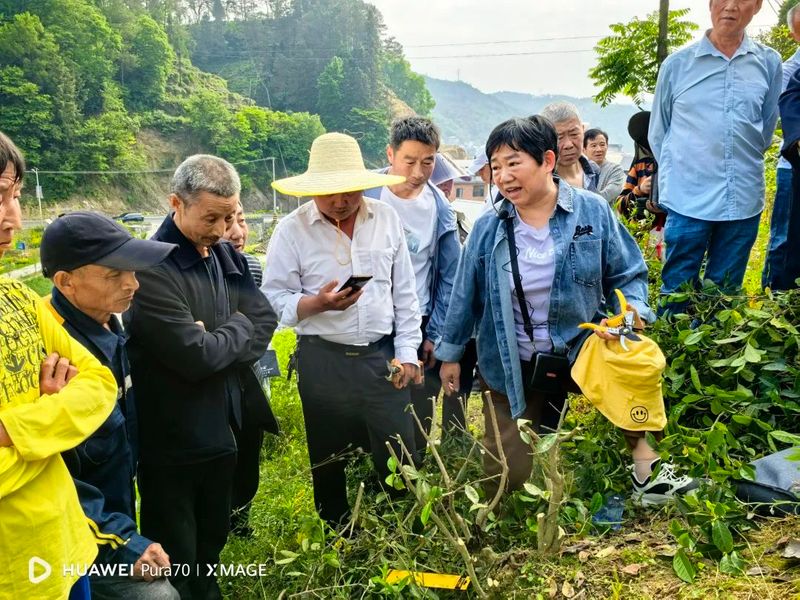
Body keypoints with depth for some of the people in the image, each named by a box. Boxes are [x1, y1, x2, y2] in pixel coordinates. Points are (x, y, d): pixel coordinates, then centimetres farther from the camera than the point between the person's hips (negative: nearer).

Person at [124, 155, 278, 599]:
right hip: (170, 441, -6)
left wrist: (216, 341, -14)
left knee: (211, 547, 24)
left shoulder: (227, 255, 3)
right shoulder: (151, 267, -22)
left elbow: (265, 321, 2)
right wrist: (237, 330, -9)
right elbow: (195, 356, -26)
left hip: (220, 429, 7)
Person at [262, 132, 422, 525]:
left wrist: (406, 352, 2)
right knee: (330, 463, 13)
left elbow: (404, 292, 7)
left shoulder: (386, 218, 3)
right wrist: (317, 303, -23)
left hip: (382, 356, 2)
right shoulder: (292, 229, -5)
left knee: (399, 458, 10)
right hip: (323, 361, -2)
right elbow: (274, 299, -5)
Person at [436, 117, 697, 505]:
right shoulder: (489, 228, -6)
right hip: (513, 368, 1)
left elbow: (628, 274, 0)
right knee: (507, 480, 2)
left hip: (582, 349, -1)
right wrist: (450, 353, 11)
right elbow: (466, 294, 5)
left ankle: (641, 454, -13)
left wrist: (631, 309, -21)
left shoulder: (593, 211, -9)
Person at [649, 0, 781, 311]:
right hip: (688, 201, -2)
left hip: (744, 201, 2)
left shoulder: (769, 63, 5)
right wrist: (681, 173, 9)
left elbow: (766, 129, 17)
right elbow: (657, 133, 10)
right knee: (677, 293, 1)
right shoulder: (677, 63, 0)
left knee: (723, 296, 11)